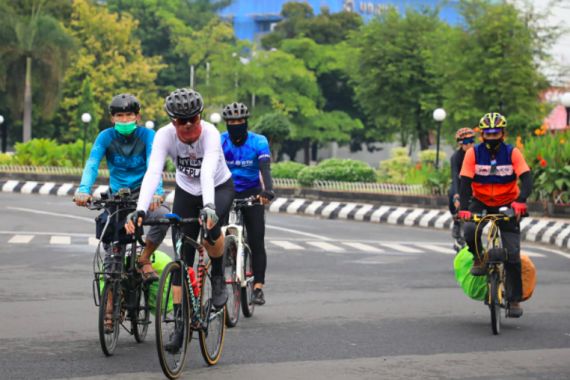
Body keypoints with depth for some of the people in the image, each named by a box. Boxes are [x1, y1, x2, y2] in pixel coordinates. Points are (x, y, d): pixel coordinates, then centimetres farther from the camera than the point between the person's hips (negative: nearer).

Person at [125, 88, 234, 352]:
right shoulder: (165, 135, -26)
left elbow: (208, 171, -47)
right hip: (186, 192, 3)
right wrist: (140, 210, -53)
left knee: (210, 228, -34)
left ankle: (218, 276, -4)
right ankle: (180, 324, 5)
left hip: (219, 188, -3)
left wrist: (209, 206, -64)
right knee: (182, 259, -3)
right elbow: (153, 173, -38)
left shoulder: (210, 133, -32)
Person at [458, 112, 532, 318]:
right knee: (470, 231, -31)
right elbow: (465, 182, -17)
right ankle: (478, 259, 2)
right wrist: (464, 208, -33)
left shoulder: (512, 153, -12)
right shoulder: (473, 153, -12)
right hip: (481, 202, 0)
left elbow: (526, 178, -23)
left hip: (507, 205, 0)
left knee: (512, 253, -9)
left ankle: (514, 299, 3)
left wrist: (521, 200, -42)